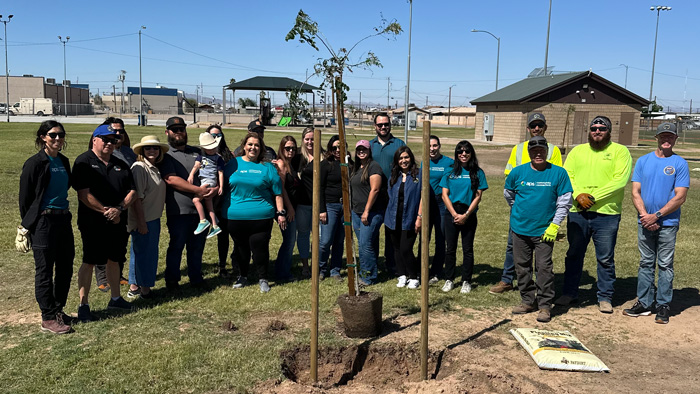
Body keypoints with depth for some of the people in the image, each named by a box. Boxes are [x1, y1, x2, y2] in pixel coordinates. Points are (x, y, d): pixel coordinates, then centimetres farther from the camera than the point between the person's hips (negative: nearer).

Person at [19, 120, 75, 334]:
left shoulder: (64, 161, 10)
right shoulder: (34, 163, -10)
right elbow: (25, 198, -7)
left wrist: (65, 210, 14)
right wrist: (28, 226, -4)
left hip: (63, 219, 7)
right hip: (43, 222, -7)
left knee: (65, 268, 12)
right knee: (45, 270, 2)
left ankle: (58, 310, 27)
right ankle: (48, 318, 11)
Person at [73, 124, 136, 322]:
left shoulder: (120, 165, 13)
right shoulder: (84, 162, -5)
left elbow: (131, 191, 8)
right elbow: (84, 194, -14)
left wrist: (119, 208, -9)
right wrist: (105, 211, -16)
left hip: (117, 222, 6)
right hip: (92, 222, -6)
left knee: (114, 260, 15)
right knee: (89, 262, -3)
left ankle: (115, 298, 28)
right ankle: (83, 305, 6)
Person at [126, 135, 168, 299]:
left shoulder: (155, 168, 12)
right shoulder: (139, 167, -16)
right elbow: (137, 197, -20)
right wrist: (141, 222, -21)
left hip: (153, 218, 9)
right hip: (143, 220, -9)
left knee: (139, 252, 17)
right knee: (144, 253, 0)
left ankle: (134, 286, 28)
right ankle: (144, 289, 12)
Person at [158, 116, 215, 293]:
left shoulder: (196, 151, 17)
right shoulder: (165, 154, -2)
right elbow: (171, 179, -14)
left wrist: (215, 188, -4)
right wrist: (197, 190, -18)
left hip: (200, 208, 5)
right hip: (179, 210, -5)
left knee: (197, 245, 12)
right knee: (176, 246, 3)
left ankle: (196, 278, 26)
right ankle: (172, 281, 17)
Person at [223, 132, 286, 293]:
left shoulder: (267, 167, 4)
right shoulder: (233, 164, 8)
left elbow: (277, 193, 5)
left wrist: (281, 213, 1)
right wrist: (222, 210, 6)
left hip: (261, 217, -2)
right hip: (235, 217, 2)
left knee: (260, 248, -2)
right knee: (241, 248, 13)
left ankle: (263, 279, 15)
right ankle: (243, 276, 31)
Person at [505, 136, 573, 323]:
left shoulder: (558, 173, -5)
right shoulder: (518, 172, 1)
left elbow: (565, 202, -3)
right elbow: (508, 193, 18)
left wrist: (554, 225, -9)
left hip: (544, 230, -3)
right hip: (520, 229, 3)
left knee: (544, 267, -4)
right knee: (522, 266, 10)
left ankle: (545, 305, 7)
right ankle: (527, 301, 25)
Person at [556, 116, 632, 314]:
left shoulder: (620, 151, 3)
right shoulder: (577, 151, 13)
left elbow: (620, 180, -10)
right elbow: (567, 176, 4)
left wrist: (593, 196, -16)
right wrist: (578, 195, -14)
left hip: (606, 214, -3)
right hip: (577, 213, 3)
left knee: (605, 259, 4)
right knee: (574, 255, 12)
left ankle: (605, 297, 18)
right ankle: (570, 293, 24)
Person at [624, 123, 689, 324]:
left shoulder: (680, 163, -1)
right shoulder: (643, 161, 8)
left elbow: (680, 197, -8)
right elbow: (635, 192, 5)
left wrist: (657, 215, -14)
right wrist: (645, 215, -9)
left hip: (668, 223, -3)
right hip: (645, 222, 3)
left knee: (665, 264, 3)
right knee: (645, 263, 9)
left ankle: (663, 306, 12)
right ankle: (644, 303, 18)